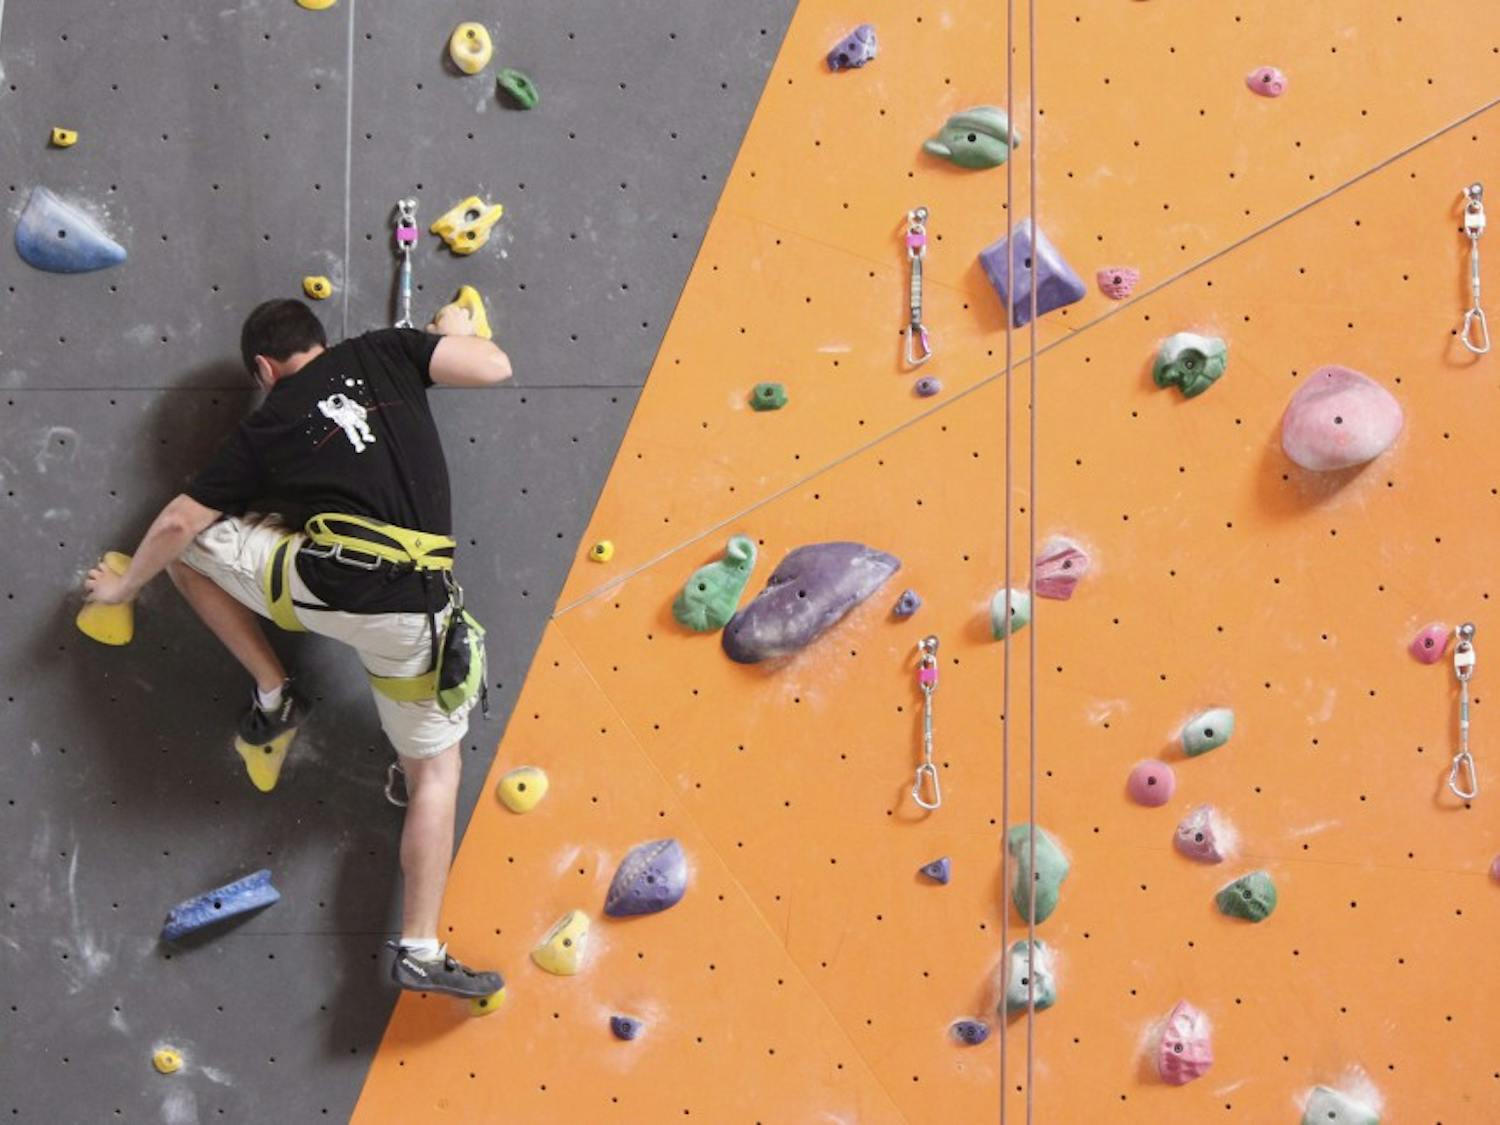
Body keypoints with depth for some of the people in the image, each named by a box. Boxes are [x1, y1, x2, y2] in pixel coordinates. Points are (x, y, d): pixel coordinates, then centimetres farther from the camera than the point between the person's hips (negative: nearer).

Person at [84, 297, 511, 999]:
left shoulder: (264, 427, 14)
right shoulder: (384, 353, 13)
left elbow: (177, 524, 13)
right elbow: (494, 368, 4)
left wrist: (125, 586, 32)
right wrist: (455, 328, 27)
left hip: (318, 580, -1)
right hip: (414, 609, 1)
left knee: (187, 545, 23)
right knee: (434, 772, 17)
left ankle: (274, 696, 25)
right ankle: (420, 949, 9)